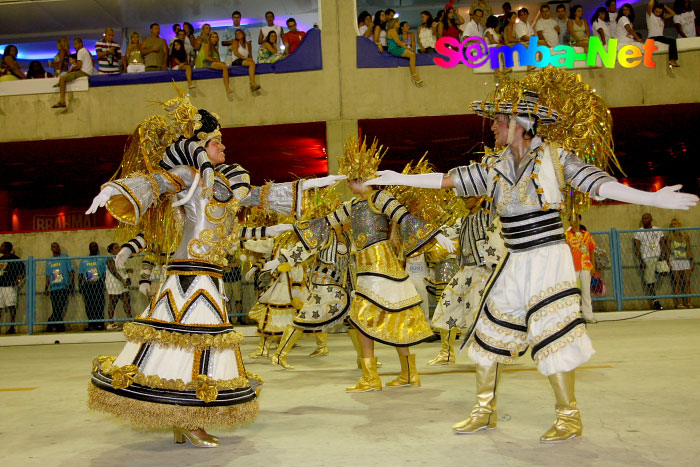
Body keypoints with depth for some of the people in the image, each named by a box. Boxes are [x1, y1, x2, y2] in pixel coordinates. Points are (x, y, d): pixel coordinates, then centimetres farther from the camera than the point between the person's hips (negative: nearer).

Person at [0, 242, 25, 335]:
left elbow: (24, 271, -6)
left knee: (11, 307, -6)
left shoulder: (15, 259, -4)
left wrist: (18, 281, -16)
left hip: (10, 286, -6)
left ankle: (12, 327, -3)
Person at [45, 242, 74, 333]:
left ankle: (50, 325, -7)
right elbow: (48, 276, 22)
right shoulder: (49, 261, 18)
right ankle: (60, 326, 5)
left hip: (64, 287, -4)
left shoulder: (65, 258, 7)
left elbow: (71, 272, 3)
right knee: (56, 309, 0)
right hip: (53, 288, 4)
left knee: (59, 308, -12)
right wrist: (46, 288, 12)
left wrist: (71, 285, -7)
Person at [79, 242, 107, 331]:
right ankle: (91, 324, 3)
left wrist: (103, 281, -7)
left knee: (99, 304, -7)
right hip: (87, 285, 2)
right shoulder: (84, 260, 17)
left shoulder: (102, 259, 12)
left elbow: (106, 272, 8)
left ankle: (100, 324, -5)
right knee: (89, 306, -1)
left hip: (98, 284, -2)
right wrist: (80, 286, 6)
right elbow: (80, 274, 16)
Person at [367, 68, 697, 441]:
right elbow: (446, 179, 11)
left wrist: (653, 198, -25)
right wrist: (401, 179, 11)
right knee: (488, 333, 9)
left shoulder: (554, 158, -6)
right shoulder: (494, 167, 7)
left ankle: (569, 417, 16)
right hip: (515, 263, 6)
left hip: (549, 259, -6)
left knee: (552, 337, -4)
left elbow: (600, 184, -14)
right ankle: (485, 410, 26)